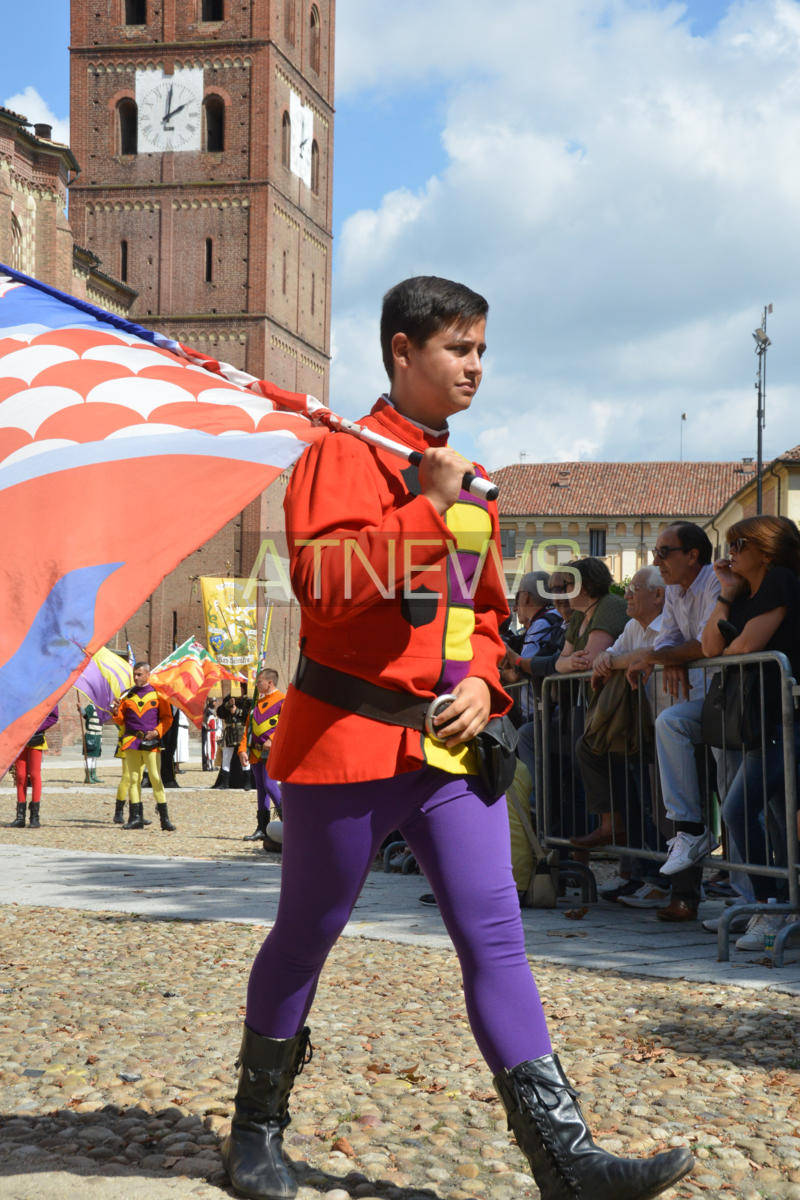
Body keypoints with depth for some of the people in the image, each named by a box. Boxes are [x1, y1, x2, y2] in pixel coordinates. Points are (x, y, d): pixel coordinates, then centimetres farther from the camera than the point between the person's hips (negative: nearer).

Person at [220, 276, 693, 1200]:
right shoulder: (341, 454, -5)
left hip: (449, 746, 6)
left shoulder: (469, 485, 17)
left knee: (495, 938, -3)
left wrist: (481, 682, 4)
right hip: (348, 739, -6)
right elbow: (322, 579, -21)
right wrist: (429, 507, -22)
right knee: (305, 935, 6)